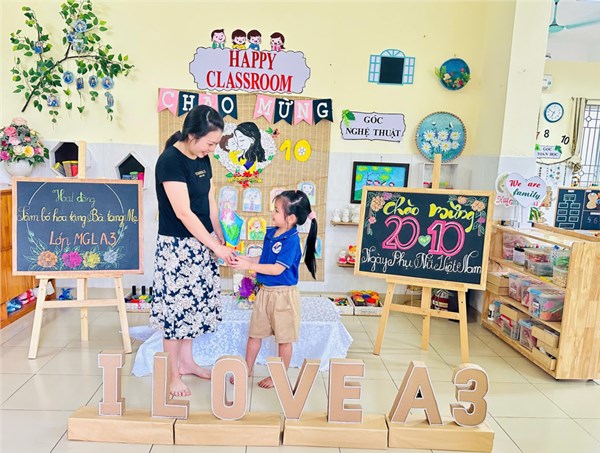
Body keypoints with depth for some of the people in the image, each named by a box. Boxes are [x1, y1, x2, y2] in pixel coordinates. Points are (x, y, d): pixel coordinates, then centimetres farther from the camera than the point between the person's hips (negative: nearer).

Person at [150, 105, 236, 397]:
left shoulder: (202, 160, 7)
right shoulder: (170, 161, -17)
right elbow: (183, 213, -21)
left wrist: (221, 240, 6)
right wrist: (215, 247, -18)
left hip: (202, 244, 8)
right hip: (176, 246, -8)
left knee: (196, 303, 15)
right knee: (176, 307, 2)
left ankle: (186, 361, 32)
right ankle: (173, 373, 17)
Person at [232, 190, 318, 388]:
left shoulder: (292, 240, -20)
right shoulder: (270, 232, 3)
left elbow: (277, 269, -23)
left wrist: (248, 266, -21)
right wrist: (245, 259, 1)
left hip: (283, 294, -7)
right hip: (265, 291, 8)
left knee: (284, 338, 10)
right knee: (254, 334, 17)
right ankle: (247, 370, 34)